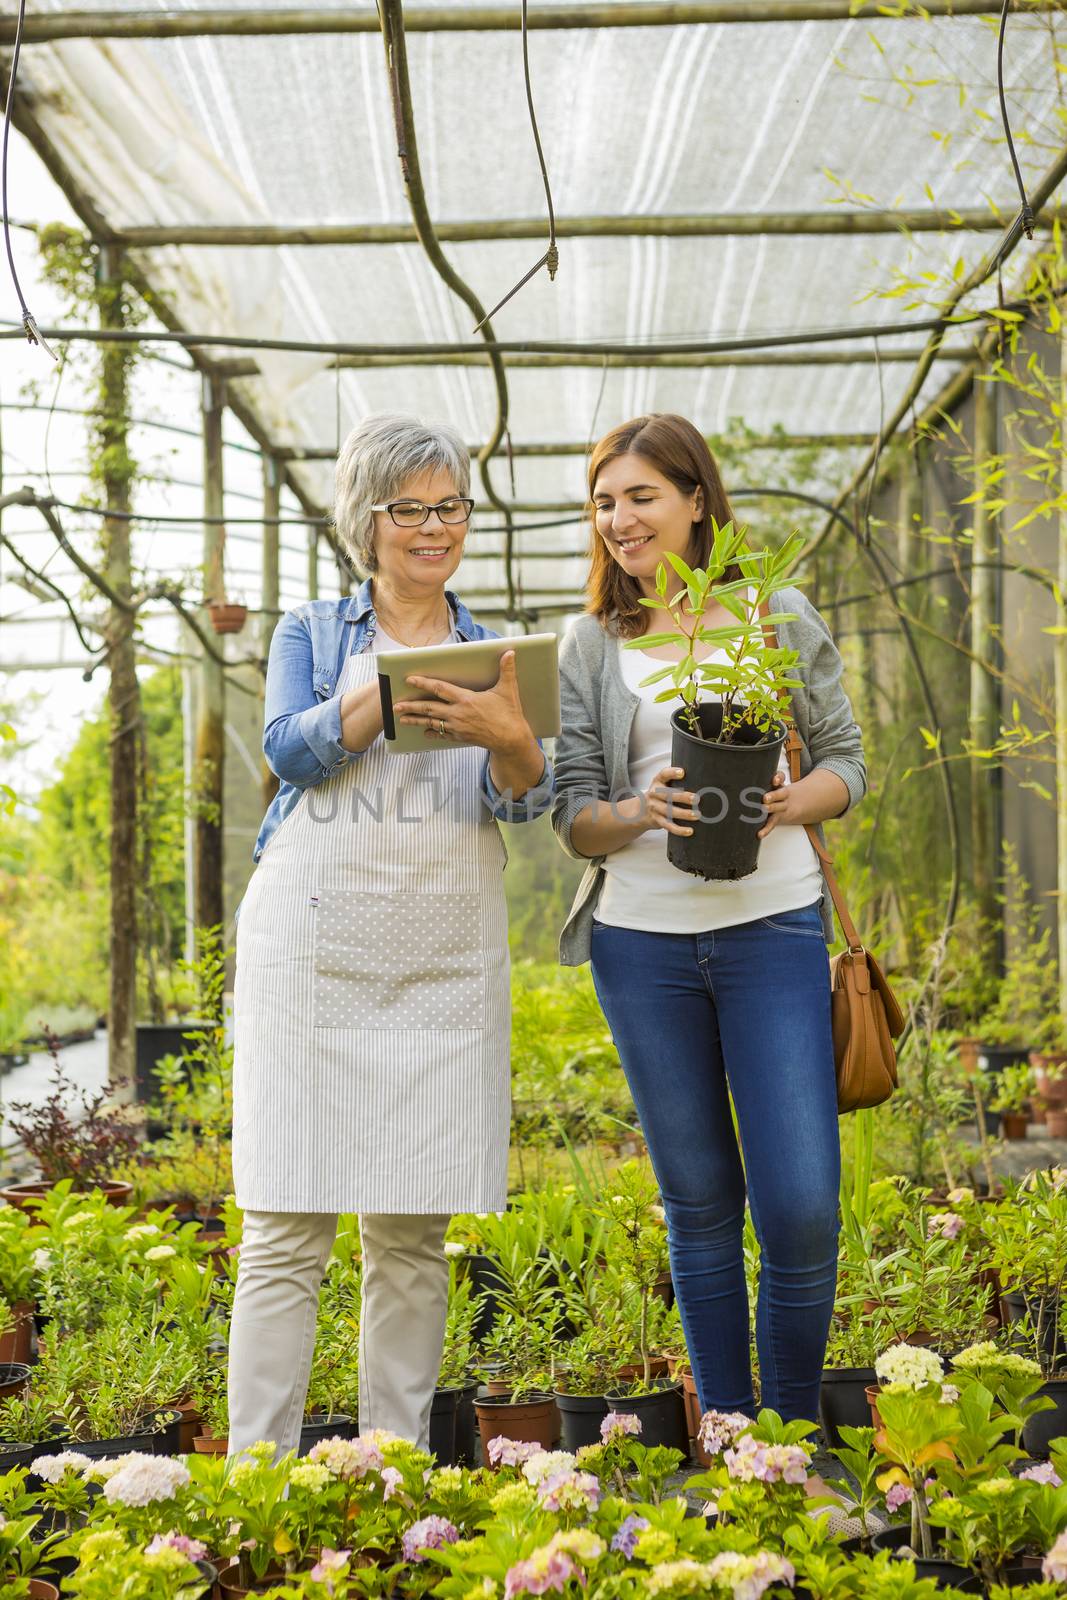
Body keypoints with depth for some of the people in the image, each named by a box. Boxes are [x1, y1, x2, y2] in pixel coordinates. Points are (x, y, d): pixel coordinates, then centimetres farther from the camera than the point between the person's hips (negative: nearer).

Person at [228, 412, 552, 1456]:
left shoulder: (493, 652, 15)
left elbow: (524, 794, -1)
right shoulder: (312, 633, 11)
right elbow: (289, 748, -7)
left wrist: (506, 734, -24)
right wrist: (384, 693, -23)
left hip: (445, 957, 2)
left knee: (414, 1233, 5)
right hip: (313, 946, -2)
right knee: (288, 1228, -6)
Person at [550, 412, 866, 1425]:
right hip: (643, 939, 2)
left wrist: (789, 804, -13)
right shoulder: (588, 648, 7)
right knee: (698, 1203, 9)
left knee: (801, 1206, -8)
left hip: (773, 928, -1)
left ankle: (796, 1438, 12)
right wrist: (640, 815, -16)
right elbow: (571, 818, 5)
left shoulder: (780, 617, 5)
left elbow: (846, 761, 8)